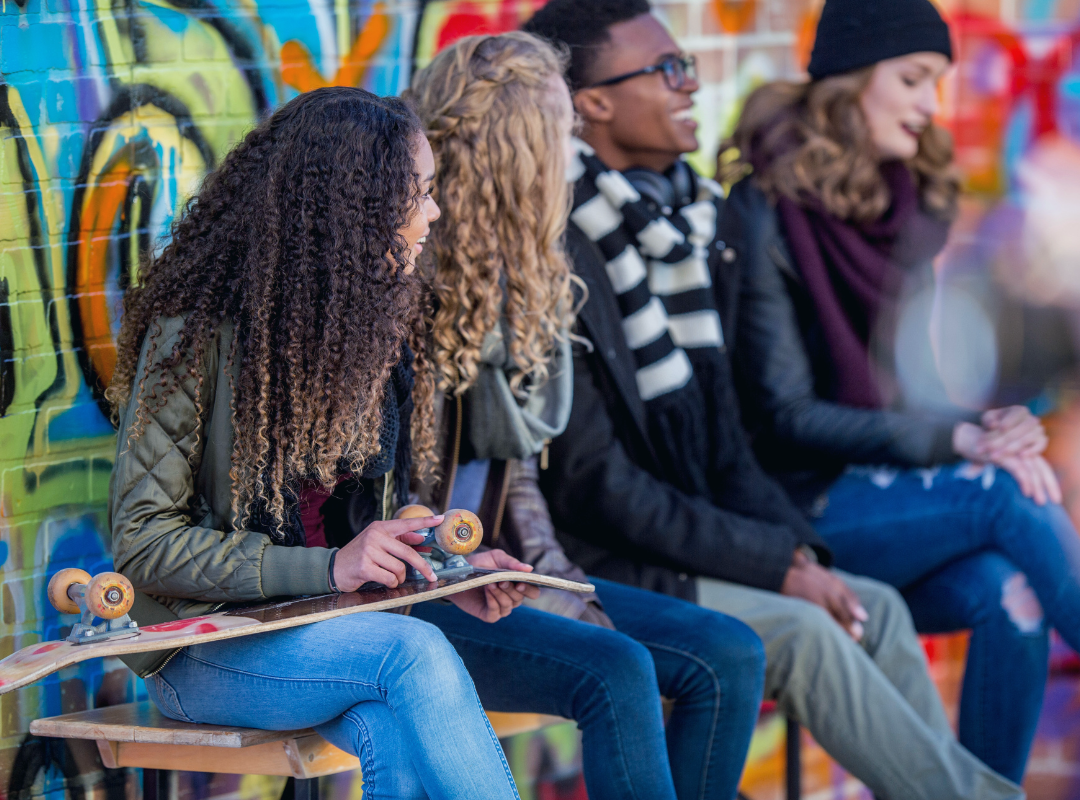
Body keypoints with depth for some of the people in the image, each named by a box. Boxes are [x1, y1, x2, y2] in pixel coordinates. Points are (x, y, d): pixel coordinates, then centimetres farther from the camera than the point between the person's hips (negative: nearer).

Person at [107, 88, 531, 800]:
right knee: (414, 652, -33)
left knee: (400, 743, -31)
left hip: (341, 634, 5)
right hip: (205, 655, -5)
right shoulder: (196, 338, -13)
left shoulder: (378, 327, 9)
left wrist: (441, 572, -3)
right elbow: (143, 544, -14)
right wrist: (328, 569, -22)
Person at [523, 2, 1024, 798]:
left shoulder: (691, 217, 9)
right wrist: (775, 563, -17)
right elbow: (591, 483, -20)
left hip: (678, 536, 9)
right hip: (585, 567, -9)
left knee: (875, 608, -3)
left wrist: (794, 545, -2)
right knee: (799, 629, -21)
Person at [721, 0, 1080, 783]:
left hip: (894, 494, 5)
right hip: (802, 513, -5)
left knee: (1011, 597, -26)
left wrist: (1000, 431, -10)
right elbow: (787, 417, -11)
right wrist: (958, 441, -21)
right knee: (997, 497, -27)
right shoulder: (765, 215, -8)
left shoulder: (916, 204, 12)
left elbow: (913, 380, 14)